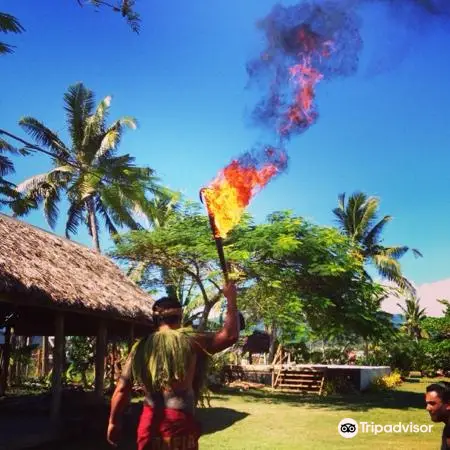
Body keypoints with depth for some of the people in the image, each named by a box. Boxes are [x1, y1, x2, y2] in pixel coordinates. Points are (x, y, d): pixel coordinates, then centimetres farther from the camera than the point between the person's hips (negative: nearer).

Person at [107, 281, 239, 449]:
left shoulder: (141, 347, 5)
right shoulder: (189, 341, -6)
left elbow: (121, 389, 5)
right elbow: (230, 335, -5)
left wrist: (113, 422, 15)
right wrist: (231, 298, 4)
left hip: (149, 421, 4)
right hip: (179, 421, -4)